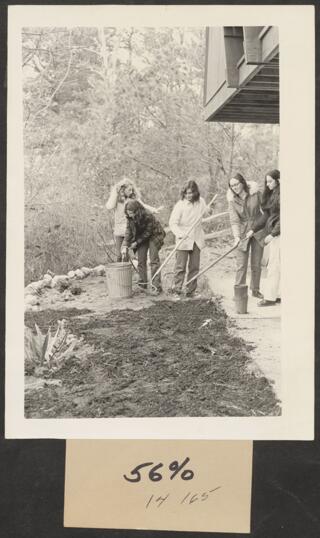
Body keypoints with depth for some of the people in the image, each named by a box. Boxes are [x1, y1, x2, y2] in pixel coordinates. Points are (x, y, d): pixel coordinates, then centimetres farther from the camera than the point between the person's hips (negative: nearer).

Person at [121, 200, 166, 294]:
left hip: (153, 236, -5)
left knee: (154, 260, -12)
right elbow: (128, 231, -10)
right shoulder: (130, 217, -14)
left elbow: (148, 232, -22)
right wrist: (125, 245, -20)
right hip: (141, 237, 6)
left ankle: (157, 286, -11)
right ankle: (142, 284, 12)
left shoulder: (148, 216, -31)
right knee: (141, 260, 2)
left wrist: (136, 242, -19)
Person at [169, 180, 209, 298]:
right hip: (183, 240, -4)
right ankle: (176, 290, 4)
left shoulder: (200, 202, 3)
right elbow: (172, 222, -15)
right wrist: (180, 233, -29)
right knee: (180, 266, -3)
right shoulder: (180, 204, -10)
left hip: (196, 239, 4)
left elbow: (205, 212, 27)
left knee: (194, 266, 7)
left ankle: (191, 291, 16)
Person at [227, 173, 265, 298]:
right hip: (243, 232, -1)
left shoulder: (256, 193, -8)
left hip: (258, 231, 1)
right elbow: (234, 220, -17)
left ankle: (255, 290, 21)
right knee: (241, 265, -5)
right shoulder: (232, 200, -9)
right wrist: (236, 236, -31)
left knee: (256, 264, 8)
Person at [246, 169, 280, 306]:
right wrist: (253, 230, 13)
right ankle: (278, 295, 17)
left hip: (279, 233, -9)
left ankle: (270, 297, -2)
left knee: (274, 265, -6)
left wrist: (272, 234, -15)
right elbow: (266, 215, 18)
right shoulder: (270, 195, 15)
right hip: (272, 233, 9)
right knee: (274, 265, 10)